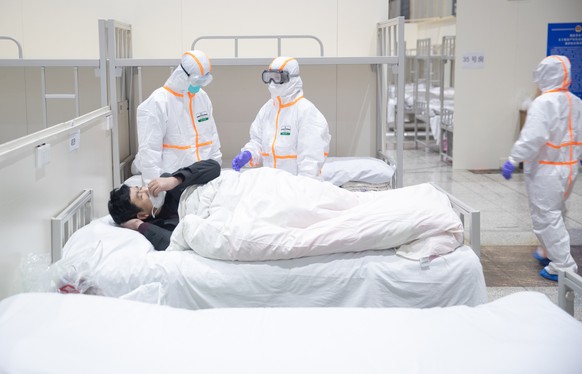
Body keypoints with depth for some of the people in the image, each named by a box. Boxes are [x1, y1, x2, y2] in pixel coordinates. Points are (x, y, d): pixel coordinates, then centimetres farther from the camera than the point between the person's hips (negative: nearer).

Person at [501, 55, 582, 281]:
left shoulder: (544, 103, -19)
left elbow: (533, 137, -28)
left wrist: (513, 160, -24)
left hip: (545, 169, -8)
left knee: (546, 217, 0)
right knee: (555, 213, 24)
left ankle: (563, 266, 0)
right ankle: (548, 253, 38)